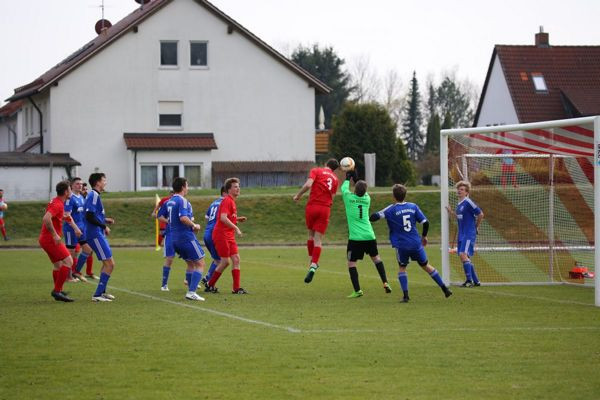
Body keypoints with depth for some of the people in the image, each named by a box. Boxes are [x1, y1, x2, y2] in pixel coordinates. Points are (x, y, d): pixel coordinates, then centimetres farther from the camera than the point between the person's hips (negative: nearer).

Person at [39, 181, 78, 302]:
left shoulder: (56, 202, 15)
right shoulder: (58, 204, -18)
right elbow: (46, 218, -32)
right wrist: (55, 234, -29)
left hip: (45, 238, 10)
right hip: (50, 239, -10)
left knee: (58, 265, 19)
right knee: (68, 261, -13)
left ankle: (58, 292, 26)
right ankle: (57, 291, -16)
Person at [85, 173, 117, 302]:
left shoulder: (95, 195, 16)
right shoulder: (94, 196, -14)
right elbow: (89, 216, -22)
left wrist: (105, 220, 13)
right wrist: (104, 226, -16)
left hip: (98, 234, 10)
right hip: (95, 234, -10)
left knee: (107, 263, 20)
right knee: (110, 264, -11)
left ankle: (102, 292, 27)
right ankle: (98, 295, -11)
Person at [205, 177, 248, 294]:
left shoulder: (231, 201, 17)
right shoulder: (227, 201, -14)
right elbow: (223, 218, -26)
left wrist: (237, 219, 12)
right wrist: (236, 228, -26)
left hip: (229, 236, 10)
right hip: (221, 235, -10)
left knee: (236, 259, 3)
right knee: (225, 261, -7)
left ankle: (236, 288, 3)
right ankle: (210, 286, 6)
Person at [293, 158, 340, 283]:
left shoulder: (316, 171, 4)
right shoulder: (335, 179, 16)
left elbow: (308, 184, -13)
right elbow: (332, 197, 12)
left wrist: (298, 195, -2)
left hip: (312, 206, -2)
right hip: (325, 209, 2)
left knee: (311, 235, 17)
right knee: (318, 239, 0)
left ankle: (312, 262, 23)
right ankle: (313, 265, -15)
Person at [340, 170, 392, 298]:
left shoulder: (349, 198, -5)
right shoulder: (367, 199, 5)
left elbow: (344, 188, 17)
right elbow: (363, 193, 29)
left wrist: (348, 178, 34)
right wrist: (356, 178, 36)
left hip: (355, 238, -4)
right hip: (369, 236, 4)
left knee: (351, 263, 1)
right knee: (376, 258, 23)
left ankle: (357, 290, -9)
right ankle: (385, 283, 16)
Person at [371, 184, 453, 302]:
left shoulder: (391, 209, -5)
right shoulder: (413, 207, 3)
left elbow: (375, 216, -14)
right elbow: (425, 223, 2)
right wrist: (424, 236, 18)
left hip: (401, 245, -3)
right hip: (416, 243, 3)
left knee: (402, 268, 16)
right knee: (426, 266, 16)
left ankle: (405, 295, 1)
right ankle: (445, 289, 17)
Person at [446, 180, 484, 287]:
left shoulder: (468, 203, -12)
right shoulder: (459, 204, 15)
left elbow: (480, 214, -10)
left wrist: (476, 227, -1)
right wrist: (452, 212, 11)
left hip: (469, 234, -10)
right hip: (461, 234, 10)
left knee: (463, 255, -20)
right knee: (463, 257, 10)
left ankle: (469, 280, -19)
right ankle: (476, 281, 18)